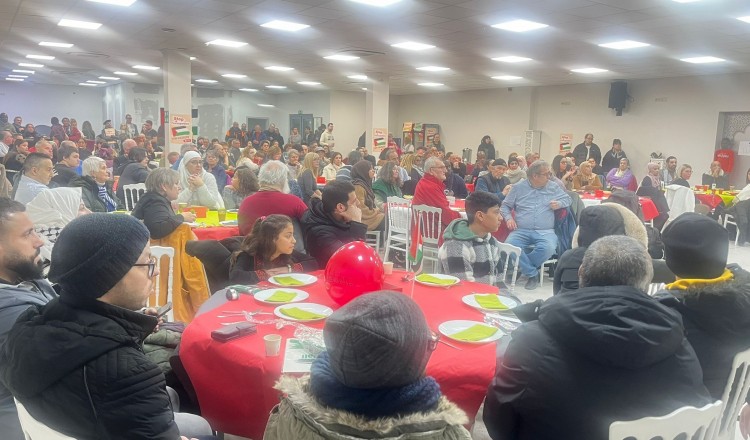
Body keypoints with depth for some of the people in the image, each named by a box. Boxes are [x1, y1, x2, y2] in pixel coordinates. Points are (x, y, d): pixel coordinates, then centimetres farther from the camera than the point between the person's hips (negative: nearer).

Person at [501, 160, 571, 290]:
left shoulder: (553, 187, 14)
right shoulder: (518, 187, 10)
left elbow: (568, 199, 24)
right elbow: (505, 206, 16)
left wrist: (559, 204, 1)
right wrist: (509, 218, -4)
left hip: (545, 232, 1)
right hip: (521, 231, 0)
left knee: (548, 248, -35)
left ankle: (522, 266, -9)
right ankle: (532, 273, -12)